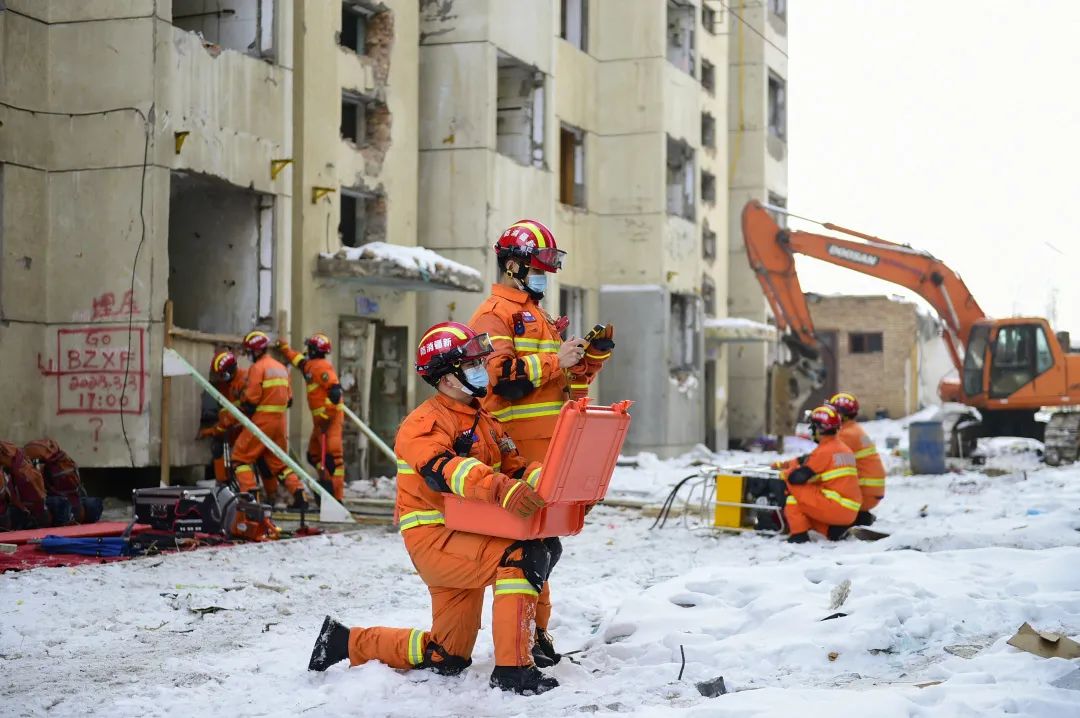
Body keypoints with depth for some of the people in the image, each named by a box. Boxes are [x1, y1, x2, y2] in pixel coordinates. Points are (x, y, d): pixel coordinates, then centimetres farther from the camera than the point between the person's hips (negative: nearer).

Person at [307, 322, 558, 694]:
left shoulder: (483, 422, 16)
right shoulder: (425, 423, -13)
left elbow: (515, 467, 7)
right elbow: (445, 469, -33)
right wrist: (504, 490, -49)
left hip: (465, 537, 9)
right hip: (434, 538, -9)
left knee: (448, 659, 13)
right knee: (521, 557, -29)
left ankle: (347, 642, 28)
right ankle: (513, 670, -27)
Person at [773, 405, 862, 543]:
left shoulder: (825, 450, -12)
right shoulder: (843, 448, 16)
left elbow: (798, 476, -13)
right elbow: (808, 460, 25)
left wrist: (783, 473, 8)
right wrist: (782, 464, 27)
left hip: (835, 508, -9)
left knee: (793, 486, -3)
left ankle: (799, 533, -7)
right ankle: (833, 529, 8)